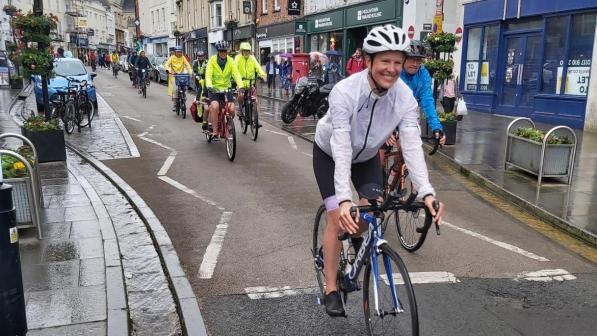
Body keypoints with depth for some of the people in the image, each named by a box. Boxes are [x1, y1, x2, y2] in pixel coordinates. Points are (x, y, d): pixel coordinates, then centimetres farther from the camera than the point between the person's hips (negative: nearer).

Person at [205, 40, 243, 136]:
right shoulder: (212, 60, -10)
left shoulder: (230, 61, -5)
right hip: (214, 89, -2)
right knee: (215, 107, -26)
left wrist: (241, 86, -32)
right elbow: (208, 75, -20)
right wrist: (209, 86, -39)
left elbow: (236, 74, -16)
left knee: (231, 109, -15)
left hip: (226, 89, 2)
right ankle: (214, 131, -15)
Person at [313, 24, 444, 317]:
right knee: (337, 217, -12)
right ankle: (331, 290, 3)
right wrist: (344, 199, -52)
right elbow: (341, 149, -42)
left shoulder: (405, 97, -25)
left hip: (367, 156, 4)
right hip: (330, 154, -3)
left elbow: (412, 145, -32)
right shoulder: (345, 92, -37)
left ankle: (356, 235, 28)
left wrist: (427, 192, -45)